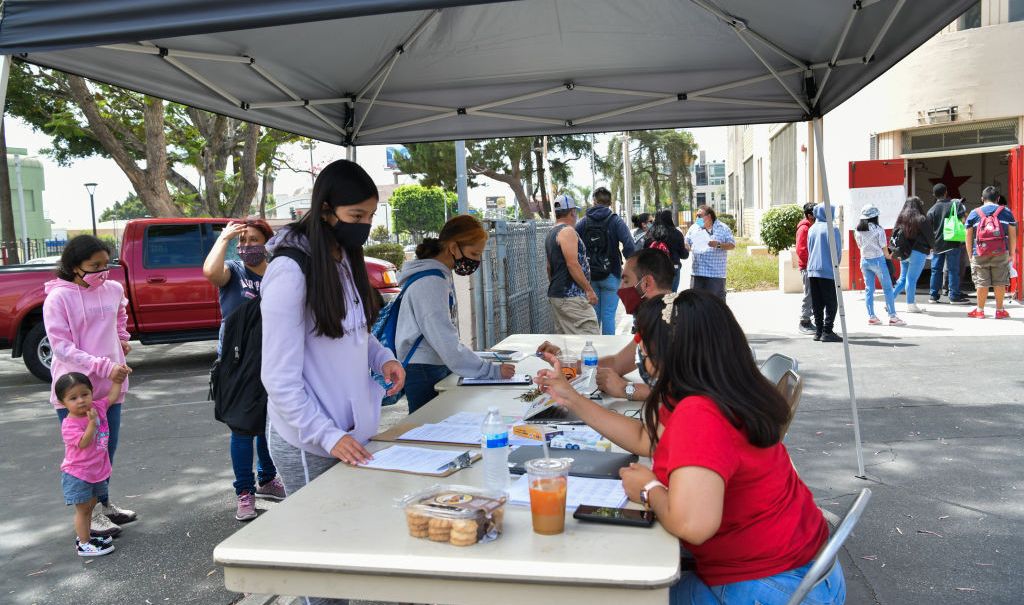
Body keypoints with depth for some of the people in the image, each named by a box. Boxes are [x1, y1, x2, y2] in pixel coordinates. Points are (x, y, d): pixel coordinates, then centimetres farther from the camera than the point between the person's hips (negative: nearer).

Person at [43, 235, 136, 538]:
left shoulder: (114, 289, 4)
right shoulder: (58, 297, -12)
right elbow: (61, 347, -16)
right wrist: (104, 366, -24)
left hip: (110, 385, 5)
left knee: (108, 448, 15)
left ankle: (103, 504, 32)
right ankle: (90, 513, 17)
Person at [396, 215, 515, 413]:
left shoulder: (442, 276, 10)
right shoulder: (430, 282, -20)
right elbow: (446, 342, -23)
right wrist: (491, 370, -21)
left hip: (439, 367, 9)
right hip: (424, 373, -9)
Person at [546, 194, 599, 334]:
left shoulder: (550, 234, 18)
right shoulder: (568, 231, -11)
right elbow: (572, 264, -19)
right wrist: (589, 290, -16)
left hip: (555, 295, 10)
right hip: (571, 296, -10)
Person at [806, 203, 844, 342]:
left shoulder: (811, 229, 11)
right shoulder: (832, 229, -8)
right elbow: (838, 251, -4)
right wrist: (835, 265, 12)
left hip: (812, 270, 6)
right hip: (827, 271, -6)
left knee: (817, 304, 10)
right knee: (831, 303, -1)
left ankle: (818, 330, 11)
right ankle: (827, 331, -5)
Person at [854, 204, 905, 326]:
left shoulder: (857, 230, 2)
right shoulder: (878, 229, -12)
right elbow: (884, 247, -5)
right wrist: (888, 256, 13)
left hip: (864, 260, 5)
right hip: (878, 260, -5)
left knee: (869, 289, 9)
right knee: (887, 288, 2)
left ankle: (871, 316, 8)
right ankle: (892, 316, 1)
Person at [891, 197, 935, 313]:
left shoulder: (901, 219, 7)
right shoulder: (921, 219, -8)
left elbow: (894, 234, 9)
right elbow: (930, 236, -2)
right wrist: (931, 246, 16)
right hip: (917, 253, -6)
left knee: (903, 278, 15)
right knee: (912, 278, -3)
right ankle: (910, 305, 3)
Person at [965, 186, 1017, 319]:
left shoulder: (974, 213, 7)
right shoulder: (1006, 212, 7)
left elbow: (968, 237, 5)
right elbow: (1013, 235, 6)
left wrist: (970, 255, 11)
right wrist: (1011, 254, 12)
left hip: (979, 254, 0)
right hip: (1001, 253, 0)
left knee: (981, 283, 4)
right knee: (1000, 282, 6)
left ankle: (980, 310, 11)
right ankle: (1000, 310, 12)